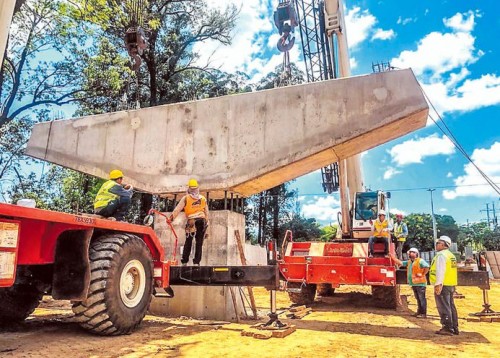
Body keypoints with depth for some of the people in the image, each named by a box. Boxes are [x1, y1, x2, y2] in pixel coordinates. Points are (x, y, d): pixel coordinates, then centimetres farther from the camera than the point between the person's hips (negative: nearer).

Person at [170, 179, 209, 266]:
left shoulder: (186, 198, 5)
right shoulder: (203, 198, 14)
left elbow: (177, 209, -1)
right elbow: (206, 212, 17)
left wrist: (172, 218, -1)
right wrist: (206, 222, 23)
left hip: (191, 221, -2)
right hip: (202, 220, 2)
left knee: (188, 242, 7)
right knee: (199, 242, 6)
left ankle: (184, 261, 8)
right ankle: (196, 262, 6)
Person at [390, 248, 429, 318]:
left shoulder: (420, 261, -10)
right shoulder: (409, 262, 14)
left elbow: (427, 267, -23)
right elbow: (399, 262, 13)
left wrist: (422, 274, -18)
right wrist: (392, 257, 6)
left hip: (420, 283, -8)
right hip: (414, 284, 8)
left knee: (422, 299, -2)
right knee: (418, 299, 15)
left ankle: (423, 313, 2)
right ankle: (419, 312, 22)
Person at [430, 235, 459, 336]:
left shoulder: (441, 255, -12)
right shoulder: (451, 255, 17)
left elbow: (440, 271, -21)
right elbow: (449, 271, 19)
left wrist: (438, 284, -23)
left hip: (443, 285, -10)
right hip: (451, 285, 10)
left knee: (444, 307, -5)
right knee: (451, 306, 14)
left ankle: (447, 328, -3)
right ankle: (454, 328, 20)